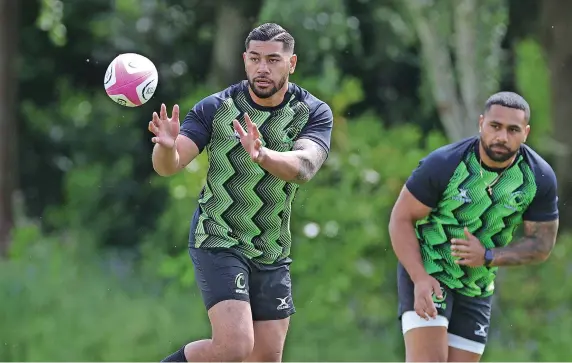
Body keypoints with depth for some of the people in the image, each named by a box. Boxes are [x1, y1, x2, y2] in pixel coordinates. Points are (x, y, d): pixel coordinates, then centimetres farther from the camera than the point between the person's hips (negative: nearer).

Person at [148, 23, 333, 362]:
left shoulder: (314, 113, -6)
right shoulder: (216, 107, -9)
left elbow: (304, 167, -25)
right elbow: (168, 167, -14)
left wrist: (262, 155, -46)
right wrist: (167, 146, -39)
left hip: (273, 252, 4)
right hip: (219, 242, -4)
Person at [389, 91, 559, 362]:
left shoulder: (539, 178, -10)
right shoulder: (443, 164, -21)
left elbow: (542, 243, -4)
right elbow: (401, 219, -15)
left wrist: (488, 257, -21)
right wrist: (420, 278, -28)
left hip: (477, 287, 5)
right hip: (425, 270, -5)